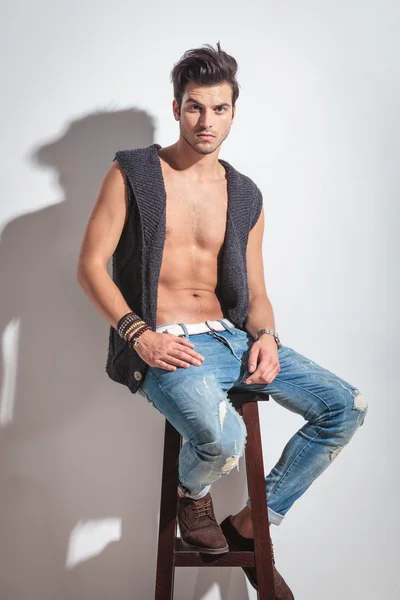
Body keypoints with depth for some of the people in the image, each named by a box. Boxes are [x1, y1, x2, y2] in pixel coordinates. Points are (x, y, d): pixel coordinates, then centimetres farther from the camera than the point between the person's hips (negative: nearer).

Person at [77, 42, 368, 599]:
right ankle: (192, 492, 9)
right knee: (224, 439, -33)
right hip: (163, 345, -5)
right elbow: (90, 265, -3)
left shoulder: (246, 196, 13)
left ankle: (250, 525, 9)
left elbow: (255, 290, 16)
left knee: (347, 407, -7)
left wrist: (264, 335, -6)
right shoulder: (132, 173, 1)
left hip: (231, 338, 6)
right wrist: (139, 334, -16)